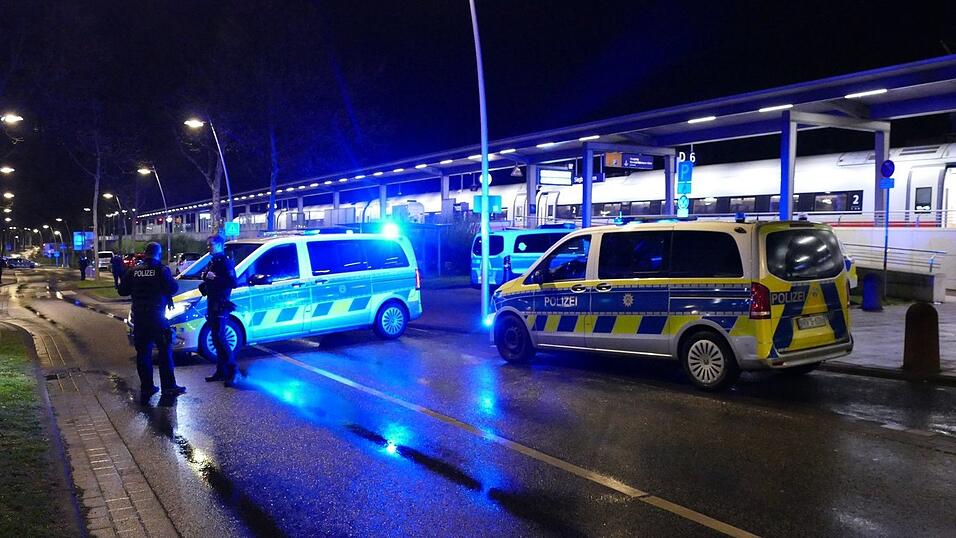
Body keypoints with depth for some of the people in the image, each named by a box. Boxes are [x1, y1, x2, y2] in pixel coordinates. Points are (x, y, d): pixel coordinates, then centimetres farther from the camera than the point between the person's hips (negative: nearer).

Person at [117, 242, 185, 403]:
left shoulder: (134, 271, 4)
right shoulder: (161, 270, -8)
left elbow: (122, 291, 8)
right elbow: (173, 288, -12)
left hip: (139, 317, 4)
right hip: (156, 316, -4)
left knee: (143, 353, 10)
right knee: (165, 351, 5)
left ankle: (146, 388, 12)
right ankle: (168, 387, 5)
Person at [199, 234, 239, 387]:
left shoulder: (225, 262, -10)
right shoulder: (212, 262, 18)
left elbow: (232, 282, -21)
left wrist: (214, 278, -21)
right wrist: (205, 277, 7)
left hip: (220, 305, -10)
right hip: (212, 304, 10)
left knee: (219, 338, -13)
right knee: (216, 338, 10)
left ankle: (233, 370, -9)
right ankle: (221, 371, 16)